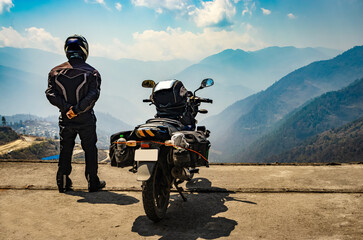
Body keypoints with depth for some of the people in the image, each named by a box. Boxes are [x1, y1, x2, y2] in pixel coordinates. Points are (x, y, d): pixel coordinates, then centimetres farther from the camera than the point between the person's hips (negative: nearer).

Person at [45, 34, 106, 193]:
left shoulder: (56, 72, 2)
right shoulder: (91, 72, -6)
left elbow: (50, 93, -10)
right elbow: (93, 95, -19)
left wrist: (67, 107, -17)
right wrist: (77, 110, -22)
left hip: (65, 119, 3)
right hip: (86, 120, -2)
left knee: (65, 151, 13)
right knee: (90, 151, 9)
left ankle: (63, 184, 20)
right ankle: (93, 183, 16)